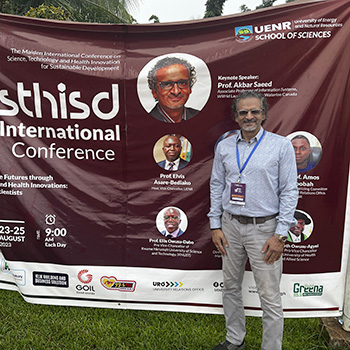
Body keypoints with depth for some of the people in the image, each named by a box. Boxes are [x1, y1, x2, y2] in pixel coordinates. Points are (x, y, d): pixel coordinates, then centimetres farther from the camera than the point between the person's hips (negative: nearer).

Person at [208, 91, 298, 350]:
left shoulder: (281, 145, -5)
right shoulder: (224, 147, 6)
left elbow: (289, 192, -6)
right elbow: (216, 186, 9)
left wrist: (280, 234, -11)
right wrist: (215, 226, 4)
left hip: (264, 227, -4)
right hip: (231, 225, 4)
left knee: (270, 296, 3)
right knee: (231, 287, 16)